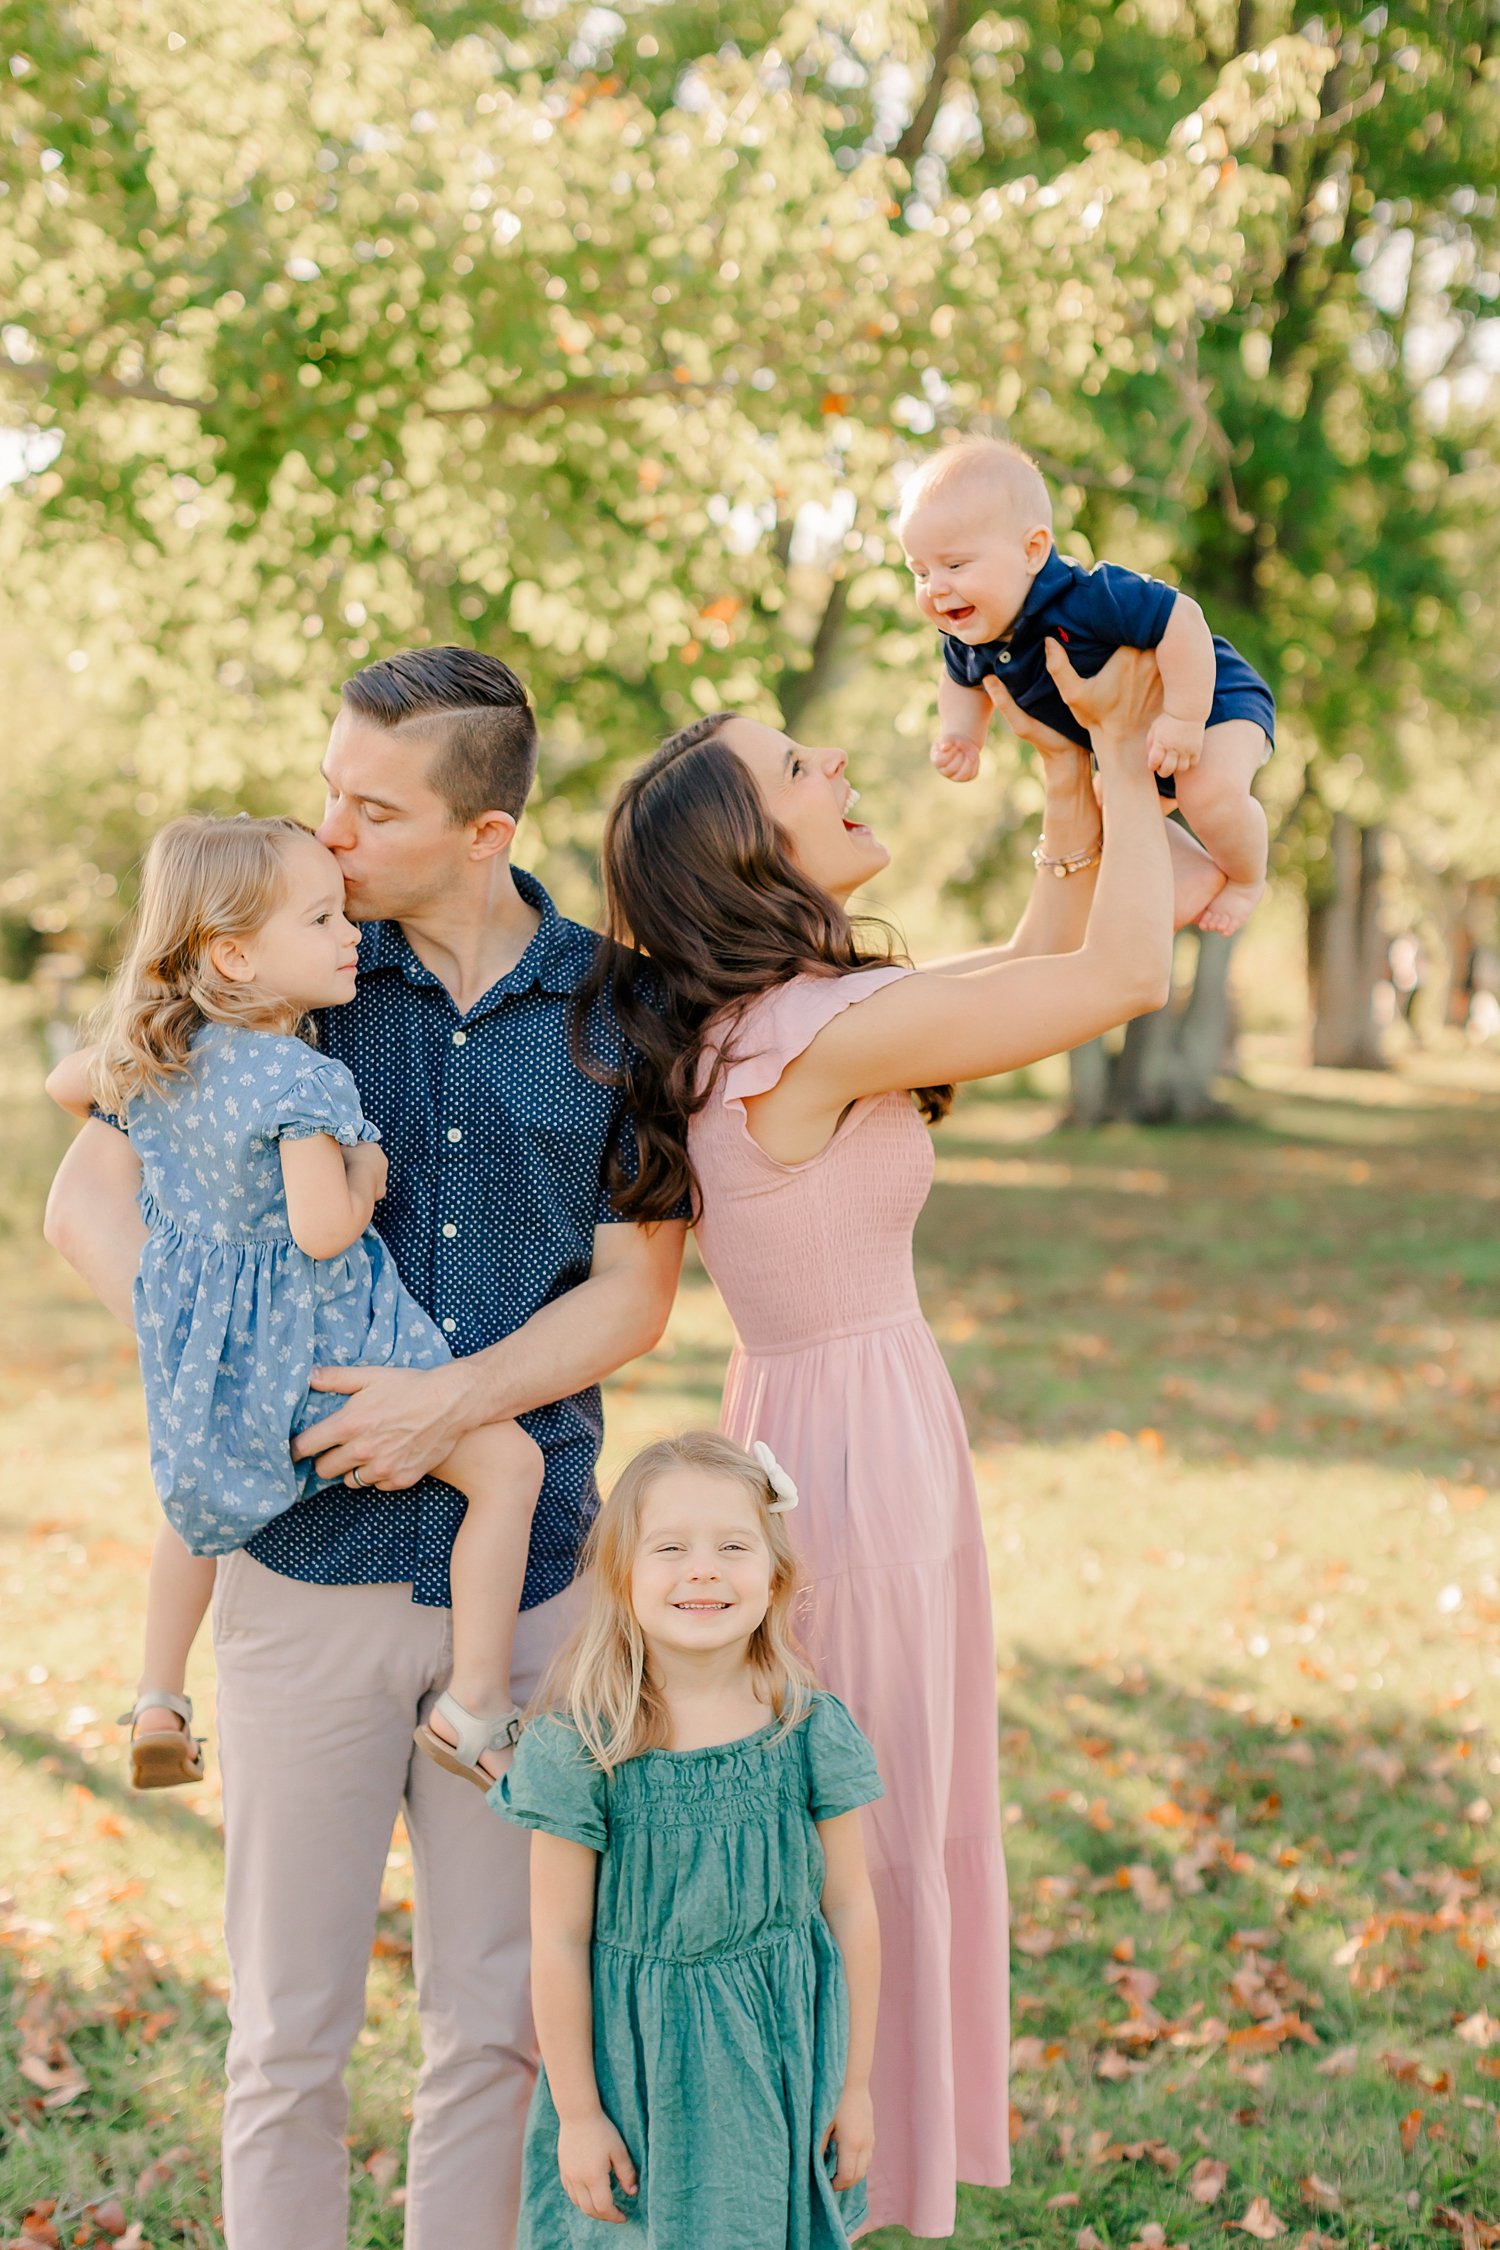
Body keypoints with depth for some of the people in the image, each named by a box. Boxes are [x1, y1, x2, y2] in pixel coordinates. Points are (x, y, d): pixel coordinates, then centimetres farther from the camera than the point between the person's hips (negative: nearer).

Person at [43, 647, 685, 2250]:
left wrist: (458, 1397, -16)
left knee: (496, 2024, 11)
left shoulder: (612, 1007, 1)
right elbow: (88, 1197, 1)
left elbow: (635, 1290, 0)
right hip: (308, 1562, -1)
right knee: (291, 2027, 7)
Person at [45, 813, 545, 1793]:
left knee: (200, 1498, 34)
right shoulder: (301, 1081, -25)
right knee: (508, 1464, -2)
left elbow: (64, 1083, 20)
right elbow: (322, 1230, -30)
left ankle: (159, 1706, 40)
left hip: (203, 1341, 8)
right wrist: (369, 1171, -10)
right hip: (311, 1340, -8)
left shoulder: (154, 1052, 1)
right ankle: (475, 1704, -1)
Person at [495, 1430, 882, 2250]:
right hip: (635, 2064, -2)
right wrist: (576, 2113, -4)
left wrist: (854, 2084, 6)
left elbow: (851, 1912, 1)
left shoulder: (812, 1734, -8)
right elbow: (559, 1945, -8)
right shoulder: (580, 1750, -14)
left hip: (776, 2057, 2)